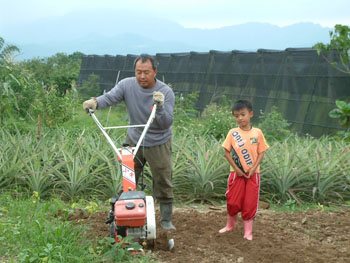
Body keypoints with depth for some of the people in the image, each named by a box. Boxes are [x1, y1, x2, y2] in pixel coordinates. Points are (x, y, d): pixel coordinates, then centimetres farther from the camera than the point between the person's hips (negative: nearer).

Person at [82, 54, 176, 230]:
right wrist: (95, 102, -45)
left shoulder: (166, 92, -19)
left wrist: (160, 106, -42)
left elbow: (166, 124, -24)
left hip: (158, 144, -2)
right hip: (133, 141, 2)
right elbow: (110, 97, -24)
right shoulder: (127, 85, -11)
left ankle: (166, 220, 20)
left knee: (163, 184, 5)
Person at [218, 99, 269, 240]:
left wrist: (254, 168, -12)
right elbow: (227, 152, -3)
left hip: (253, 174, 0)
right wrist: (236, 168, -11)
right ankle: (230, 225, 29)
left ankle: (248, 231, 12)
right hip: (237, 173, 0)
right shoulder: (232, 133, -3)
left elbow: (261, 152, 0)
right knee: (233, 201, 5)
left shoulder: (257, 133, -2)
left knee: (250, 203, 1)